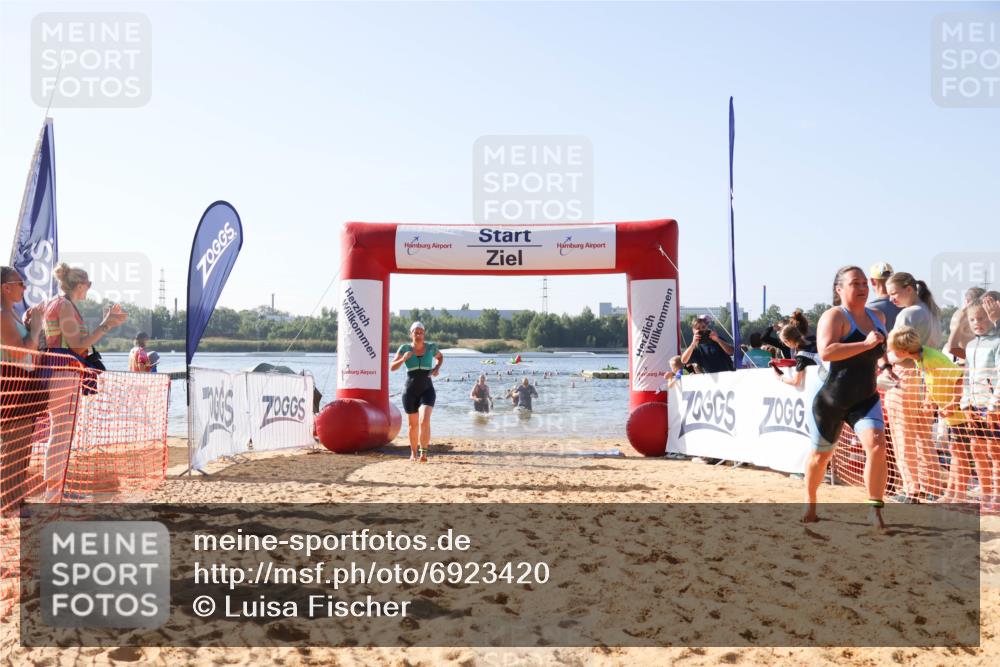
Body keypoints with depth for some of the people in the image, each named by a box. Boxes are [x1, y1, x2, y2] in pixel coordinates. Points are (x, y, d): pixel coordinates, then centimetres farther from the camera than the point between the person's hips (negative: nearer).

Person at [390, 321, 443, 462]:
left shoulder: (431, 347, -1)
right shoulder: (405, 348, -5)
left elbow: (440, 357, 21)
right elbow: (392, 367, -4)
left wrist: (437, 368, 1)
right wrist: (403, 359, -22)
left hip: (427, 390, 0)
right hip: (410, 391, 1)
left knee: (424, 421, -21)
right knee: (413, 425, 11)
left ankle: (424, 452, -11)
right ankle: (413, 453, 30)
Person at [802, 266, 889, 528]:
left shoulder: (878, 317, 8)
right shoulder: (834, 316, -14)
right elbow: (825, 352, -32)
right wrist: (866, 344, -33)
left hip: (865, 399, 4)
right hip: (830, 400, -4)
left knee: (877, 446, -21)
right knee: (821, 455, 12)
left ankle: (875, 511, -11)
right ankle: (810, 503, 38)